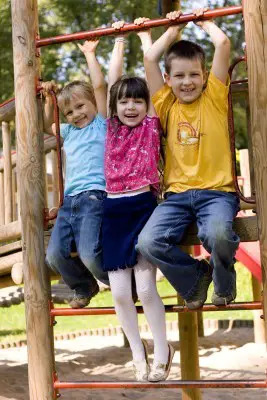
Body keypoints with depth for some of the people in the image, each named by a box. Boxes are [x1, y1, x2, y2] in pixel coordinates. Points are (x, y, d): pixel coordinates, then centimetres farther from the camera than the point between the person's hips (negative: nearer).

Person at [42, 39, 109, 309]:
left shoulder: (102, 123, 8)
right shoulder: (69, 132, 25)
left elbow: (99, 86, 0)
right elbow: (47, 127, 43)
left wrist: (89, 54, 8)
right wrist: (49, 100, 31)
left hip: (94, 197, -7)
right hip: (69, 201, 7)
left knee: (89, 253, -23)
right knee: (55, 255, -6)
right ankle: (84, 287, 21)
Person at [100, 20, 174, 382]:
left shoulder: (152, 125, 3)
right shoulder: (112, 127, 10)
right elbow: (113, 79, 13)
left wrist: (145, 35, 12)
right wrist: (119, 40, 21)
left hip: (144, 206, -3)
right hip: (113, 210, 3)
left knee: (146, 288, -8)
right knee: (119, 292, 1)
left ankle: (162, 351, 13)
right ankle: (137, 351, 21)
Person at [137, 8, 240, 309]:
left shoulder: (214, 98, 6)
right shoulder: (167, 106, 12)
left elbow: (223, 44, -1)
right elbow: (150, 58, 8)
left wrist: (204, 22, 16)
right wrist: (173, 30, 19)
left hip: (216, 191, -3)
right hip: (178, 193, 3)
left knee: (217, 233, -35)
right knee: (147, 242, -23)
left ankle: (224, 283, 1)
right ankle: (195, 276, 6)